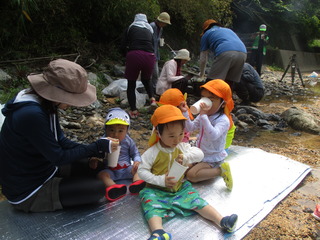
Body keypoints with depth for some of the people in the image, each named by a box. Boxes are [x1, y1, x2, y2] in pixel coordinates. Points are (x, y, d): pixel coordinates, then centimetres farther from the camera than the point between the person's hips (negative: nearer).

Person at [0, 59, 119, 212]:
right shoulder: (31, 114, -33)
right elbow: (58, 157, -27)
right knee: (97, 188, -12)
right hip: (27, 192, -8)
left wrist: (95, 152, -11)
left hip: (44, 169, 9)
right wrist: (98, 146, -19)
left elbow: (61, 141, 0)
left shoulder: (46, 105, -4)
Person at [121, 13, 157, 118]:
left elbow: (123, 45, 9)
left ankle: (133, 111, 7)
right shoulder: (149, 31, 26)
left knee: (131, 84, 11)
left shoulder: (130, 28, 17)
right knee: (146, 80, 28)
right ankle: (152, 99, 7)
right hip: (149, 56, 3)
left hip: (134, 55, -3)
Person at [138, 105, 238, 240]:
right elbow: (142, 171, -14)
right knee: (151, 205, -29)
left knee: (197, 201, -9)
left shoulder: (182, 147, 0)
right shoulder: (152, 152, -14)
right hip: (157, 190, -3)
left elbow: (200, 154, -6)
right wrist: (161, 180, -24)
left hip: (180, 188, 4)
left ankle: (222, 221, -11)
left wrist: (187, 157, -27)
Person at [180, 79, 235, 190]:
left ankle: (221, 170, -6)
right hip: (201, 153, 8)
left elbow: (213, 135, -41)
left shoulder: (223, 120, -24)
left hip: (213, 158, -8)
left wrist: (203, 116, -44)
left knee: (191, 175, -22)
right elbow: (190, 128, 1)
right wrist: (185, 113, -13)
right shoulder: (203, 115, -1)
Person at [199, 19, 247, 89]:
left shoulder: (206, 34, 26)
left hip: (225, 53, -6)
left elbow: (203, 59, 25)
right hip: (243, 53, 6)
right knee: (228, 83, 17)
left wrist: (201, 75, 39)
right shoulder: (228, 30, 41)